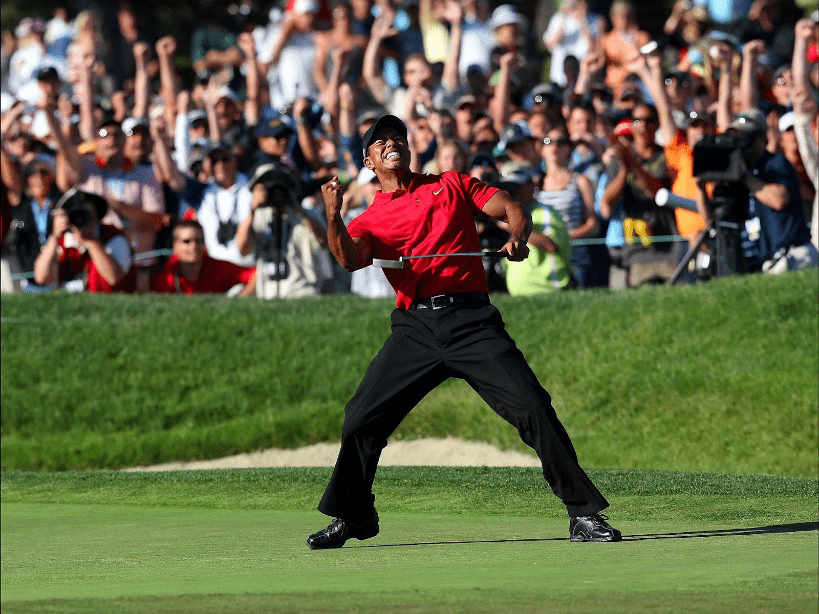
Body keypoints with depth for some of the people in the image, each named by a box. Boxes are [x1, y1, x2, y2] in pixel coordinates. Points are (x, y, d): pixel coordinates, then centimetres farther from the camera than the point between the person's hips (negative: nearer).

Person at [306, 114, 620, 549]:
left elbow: (511, 209, 12)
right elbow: (349, 259, -7)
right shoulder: (369, 220, 14)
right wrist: (333, 217, -23)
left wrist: (518, 238, -9)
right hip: (414, 329, 1)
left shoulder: (450, 185, 16)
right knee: (361, 418, -6)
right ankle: (351, 518, 15)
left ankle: (584, 514, -6)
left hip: (472, 320, -1)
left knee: (532, 407, -12)